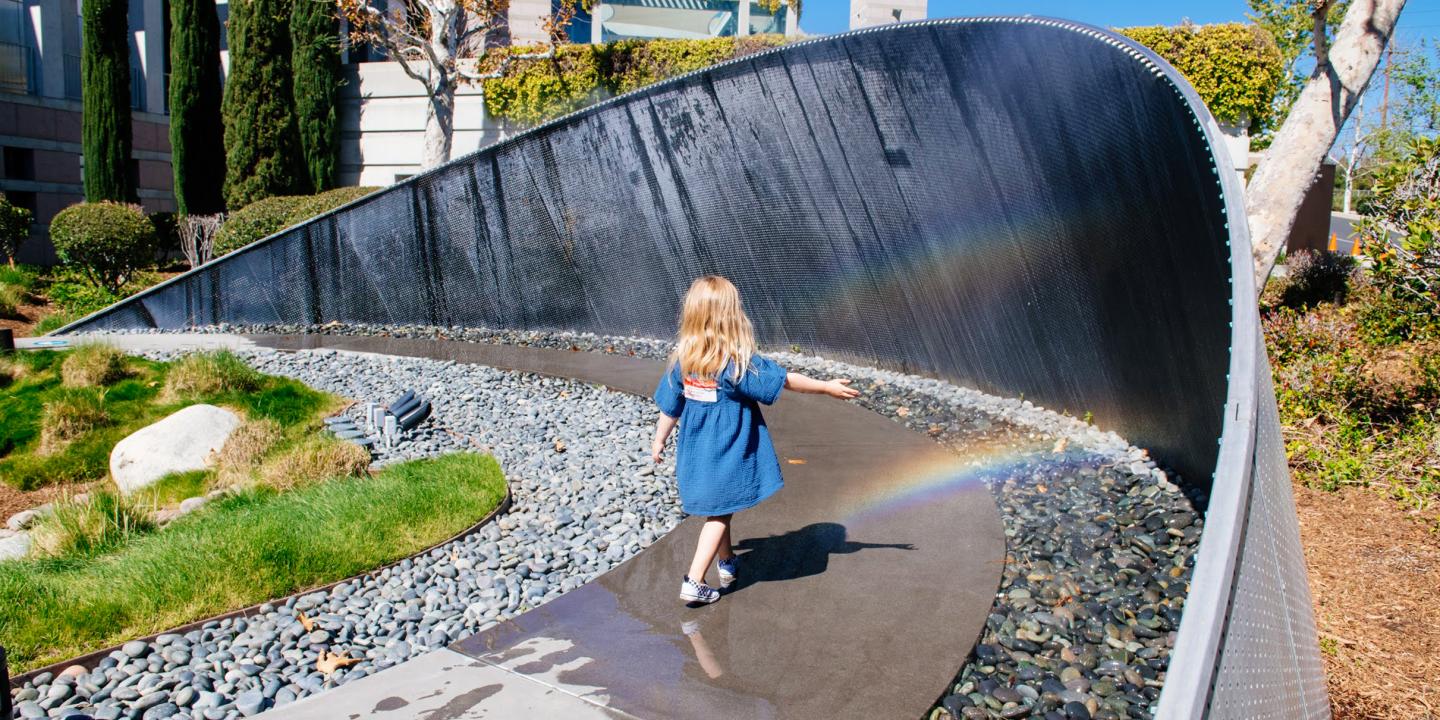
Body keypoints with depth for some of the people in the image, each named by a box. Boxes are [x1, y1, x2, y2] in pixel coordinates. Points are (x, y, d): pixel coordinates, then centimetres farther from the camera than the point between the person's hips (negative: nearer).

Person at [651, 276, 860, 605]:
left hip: (695, 453, 6)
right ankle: (694, 583, 6)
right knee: (720, 515, 8)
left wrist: (659, 441, 15)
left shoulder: (682, 359, -7)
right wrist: (827, 386, -4)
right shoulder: (739, 362, -23)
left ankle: (727, 564, 43)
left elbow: (669, 408, 1)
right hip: (727, 457, -6)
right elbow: (785, 380, -15)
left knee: (717, 507, 24)